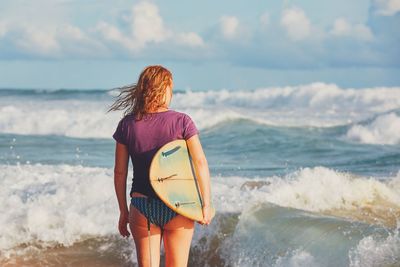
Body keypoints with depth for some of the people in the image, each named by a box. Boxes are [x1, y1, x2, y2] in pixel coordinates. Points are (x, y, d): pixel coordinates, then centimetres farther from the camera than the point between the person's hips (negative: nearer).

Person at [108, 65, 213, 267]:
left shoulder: (127, 125, -1)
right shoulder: (181, 121, -7)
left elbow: (120, 172, 2)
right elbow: (200, 163, -8)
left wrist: (123, 211, 11)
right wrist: (206, 204, -1)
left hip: (141, 206, 1)